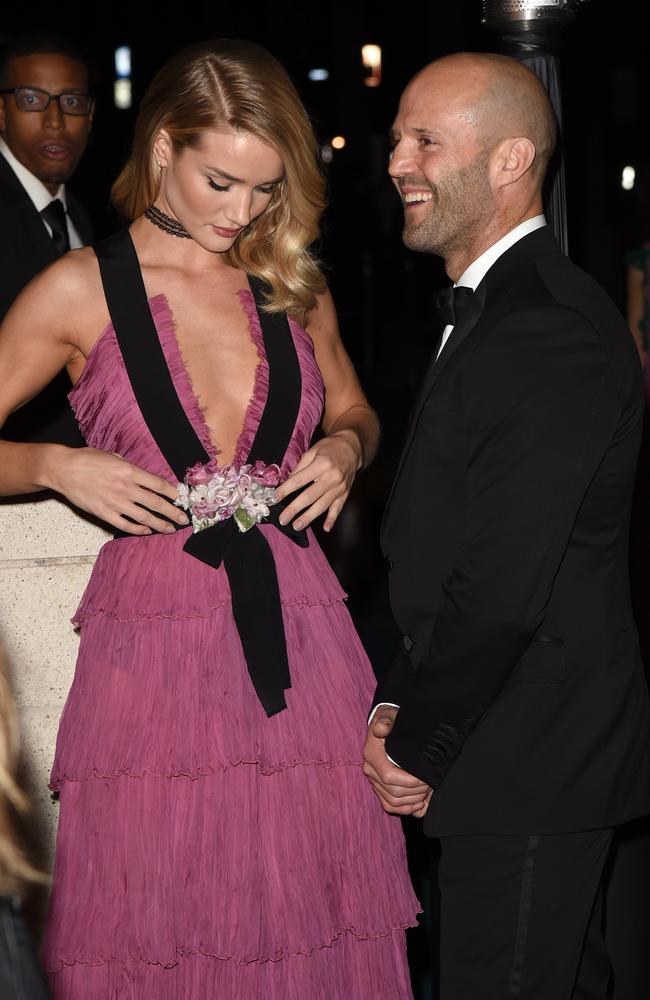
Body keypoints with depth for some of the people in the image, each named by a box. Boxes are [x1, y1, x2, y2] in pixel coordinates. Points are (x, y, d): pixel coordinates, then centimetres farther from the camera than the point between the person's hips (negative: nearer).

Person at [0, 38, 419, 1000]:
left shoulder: (294, 283, 10)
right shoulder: (81, 289, 0)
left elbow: (352, 408, 26)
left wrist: (346, 446, 5)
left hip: (299, 637, 3)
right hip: (151, 640, -3)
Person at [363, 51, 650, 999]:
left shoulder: (549, 335, -22)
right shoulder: (490, 309, 13)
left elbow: (501, 592, -25)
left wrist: (413, 742, -12)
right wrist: (402, 704, 5)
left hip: (526, 771, -10)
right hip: (543, 755, 10)